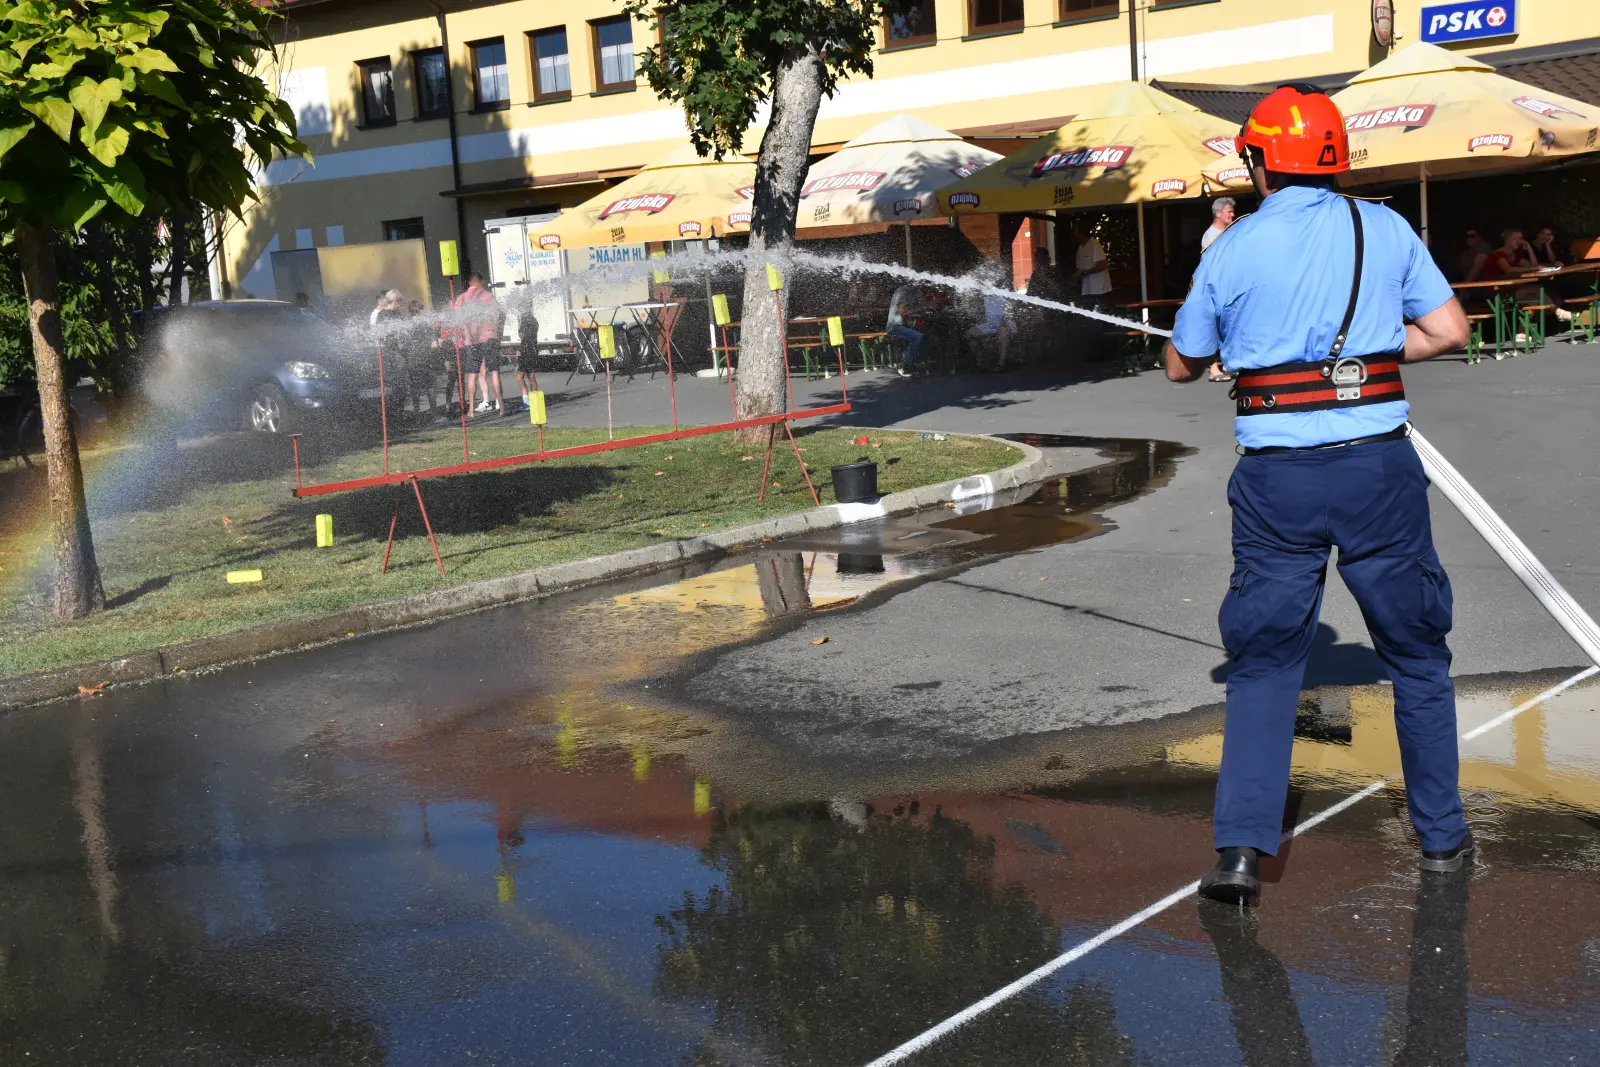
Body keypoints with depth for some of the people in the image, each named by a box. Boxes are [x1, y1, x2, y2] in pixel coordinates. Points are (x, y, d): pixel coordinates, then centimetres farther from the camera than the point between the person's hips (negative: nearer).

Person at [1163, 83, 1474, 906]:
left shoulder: (1233, 249, 0)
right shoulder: (1384, 228, 3)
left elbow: (1182, 366, 10)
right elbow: (1448, 331, 4)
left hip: (1278, 475, 0)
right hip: (1379, 466, 1)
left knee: (1263, 662, 9)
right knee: (1416, 653, 16)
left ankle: (1240, 851, 0)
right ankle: (1442, 838, 24)